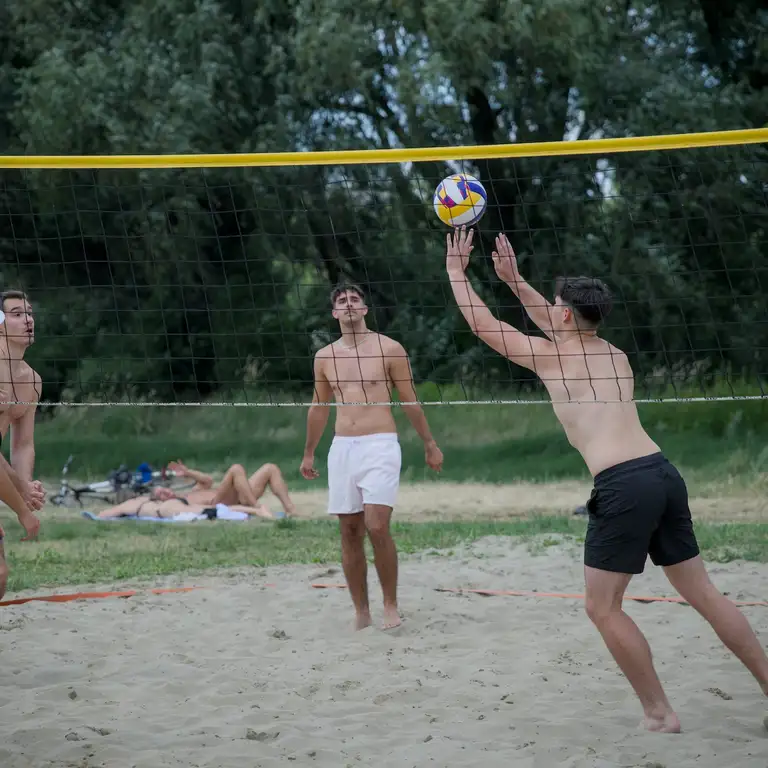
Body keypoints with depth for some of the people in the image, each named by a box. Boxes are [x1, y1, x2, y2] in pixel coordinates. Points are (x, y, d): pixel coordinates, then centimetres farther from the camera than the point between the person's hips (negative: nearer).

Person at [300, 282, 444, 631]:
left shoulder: (389, 349, 0)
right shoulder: (325, 357, 10)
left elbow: (409, 401, 6)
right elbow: (319, 408, 21)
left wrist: (430, 443, 7)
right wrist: (308, 454, 23)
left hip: (380, 446, -4)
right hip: (341, 448, 4)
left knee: (377, 527, -17)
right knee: (350, 533, 3)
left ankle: (390, 604, -2)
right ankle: (361, 612, 11)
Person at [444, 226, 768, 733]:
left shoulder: (550, 355, 4)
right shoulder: (614, 355, 22)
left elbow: (483, 325, 15)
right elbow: (559, 327, 42)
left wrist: (456, 270, 27)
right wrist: (514, 280, 46)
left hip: (623, 485, -7)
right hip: (664, 474, 7)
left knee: (603, 608, 4)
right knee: (703, 594, 14)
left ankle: (660, 714, 4)